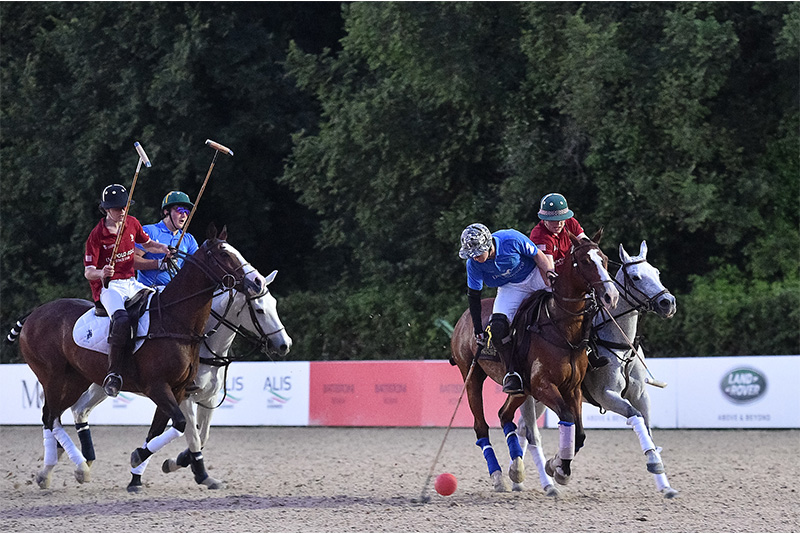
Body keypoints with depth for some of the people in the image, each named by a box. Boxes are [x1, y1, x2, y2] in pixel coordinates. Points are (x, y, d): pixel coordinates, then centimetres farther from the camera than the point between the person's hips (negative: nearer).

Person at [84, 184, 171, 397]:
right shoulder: (97, 235, -9)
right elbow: (88, 271, -9)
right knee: (122, 320, -35)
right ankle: (113, 373, -29)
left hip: (130, 283, 7)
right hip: (108, 287, -7)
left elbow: (146, 243, 28)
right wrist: (101, 273, -32)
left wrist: (163, 249, 7)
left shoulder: (132, 224, 8)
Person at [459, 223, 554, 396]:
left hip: (535, 276, -1)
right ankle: (513, 372, -14)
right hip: (510, 289, 1)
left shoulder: (512, 239, -28)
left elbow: (537, 255, -11)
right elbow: (473, 296, -8)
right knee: (497, 327, -24)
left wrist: (550, 274, -26)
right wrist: (478, 330, -7)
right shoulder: (473, 263, -19)